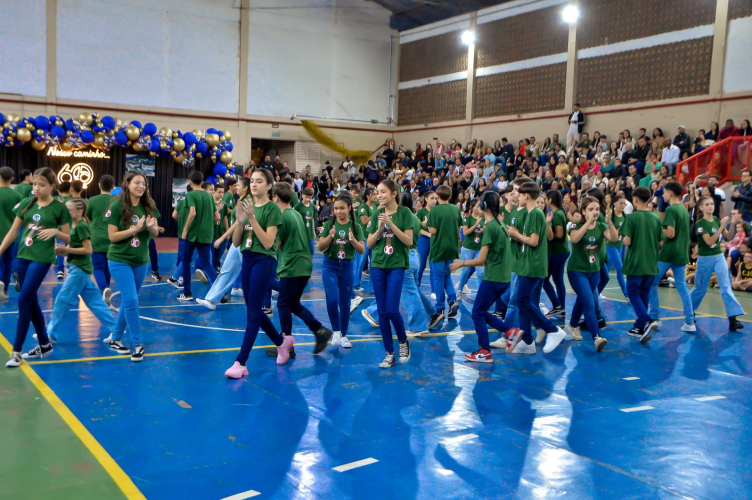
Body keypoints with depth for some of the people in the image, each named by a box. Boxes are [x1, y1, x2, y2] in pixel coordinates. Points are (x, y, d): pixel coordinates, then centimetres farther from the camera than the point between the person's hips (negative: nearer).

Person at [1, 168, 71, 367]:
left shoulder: (59, 208, -5)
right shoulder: (26, 204, 6)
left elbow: (67, 238, 0)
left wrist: (56, 231, -20)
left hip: (42, 259, -5)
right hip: (23, 256, 5)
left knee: (24, 300, -10)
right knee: (32, 302, 12)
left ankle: (16, 350, -3)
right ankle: (44, 344, 26)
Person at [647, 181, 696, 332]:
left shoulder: (671, 209, -14)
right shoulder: (684, 209, 12)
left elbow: (670, 233, -20)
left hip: (668, 253, -7)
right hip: (682, 253, 7)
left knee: (652, 282, 7)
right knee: (682, 286, 9)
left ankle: (654, 317, 10)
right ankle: (690, 322, 5)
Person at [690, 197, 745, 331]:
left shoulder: (716, 219, 3)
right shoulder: (700, 223, -14)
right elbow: (709, 241, -25)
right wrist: (722, 226, -28)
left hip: (719, 256, 4)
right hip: (705, 259, -4)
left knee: (726, 286, -7)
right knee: (701, 287, 9)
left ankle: (732, 319, -12)